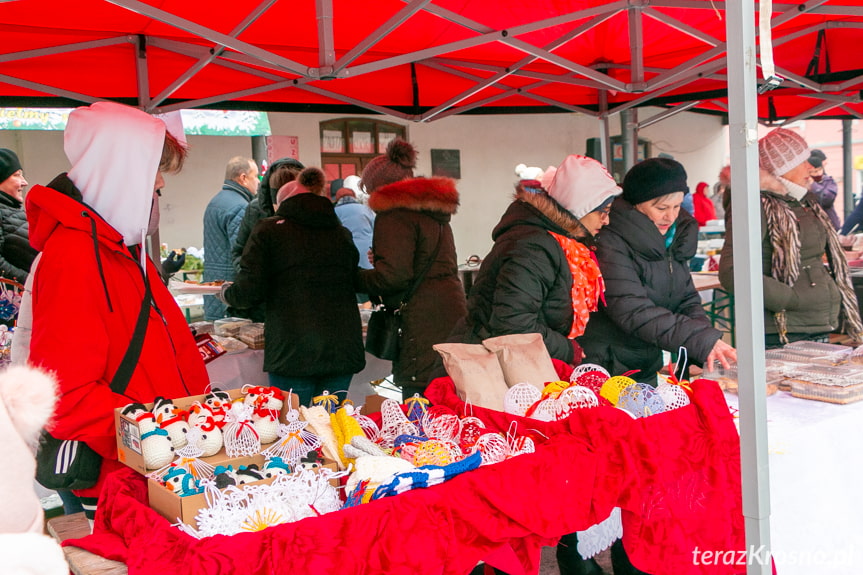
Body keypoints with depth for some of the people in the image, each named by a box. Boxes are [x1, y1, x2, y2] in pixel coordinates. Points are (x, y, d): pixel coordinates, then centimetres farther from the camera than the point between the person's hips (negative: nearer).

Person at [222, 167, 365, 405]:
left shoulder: (268, 230, 1)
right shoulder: (342, 234, 11)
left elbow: (249, 292, -7)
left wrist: (227, 292, 17)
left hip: (292, 353, -4)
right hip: (343, 350, 4)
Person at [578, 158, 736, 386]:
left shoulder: (675, 237, 6)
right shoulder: (611, 241, -19)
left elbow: (687, 299, 7)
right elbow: (632, 311, -26)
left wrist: (707, 343, -13)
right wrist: (702, 341, -29)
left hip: (648, 368, 7)